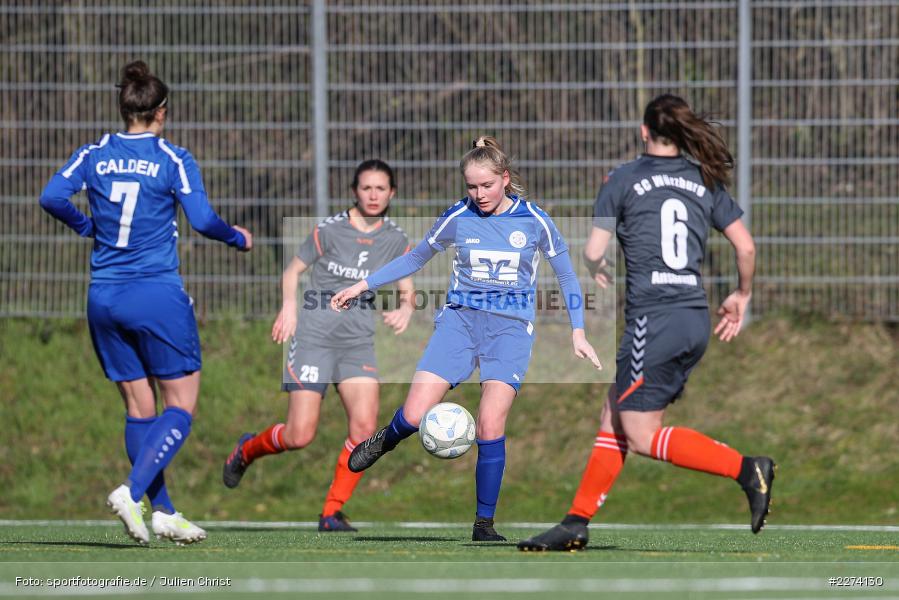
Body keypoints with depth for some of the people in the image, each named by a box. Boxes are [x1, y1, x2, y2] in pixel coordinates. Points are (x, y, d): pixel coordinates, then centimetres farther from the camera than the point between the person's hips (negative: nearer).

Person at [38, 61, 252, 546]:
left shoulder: (94, 155, 5)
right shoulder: (172, 159, -6)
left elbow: (52, 197, -6)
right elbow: (202, 219, -12)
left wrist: (87, 226, 12)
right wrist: (238, 239, 7)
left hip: (104, 299, 5)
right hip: (157, 296, -5)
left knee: (139, 408, 12)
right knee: (180, 406, 2)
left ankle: (163, 512, 12)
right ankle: (132, 492, -17)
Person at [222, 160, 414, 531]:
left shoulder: (396, 241, 6)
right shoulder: (329, 230, -2)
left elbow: (407, 291, 13)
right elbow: (294, 270, 8)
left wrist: (405, 309, -10)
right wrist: (289, 306, -10)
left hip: (359, 343, 3)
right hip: (314, 337, -3)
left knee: (364, 426, -18)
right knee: (299, 436, -9)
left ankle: (332, 512, -4)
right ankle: (247, 450, 25)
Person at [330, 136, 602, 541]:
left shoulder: (534, 221, -1)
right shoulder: (457, 217, 2)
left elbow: (566, 275, 10)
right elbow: (415, 258, 17)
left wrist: (577, 333, 6)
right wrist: (363, 285, 13)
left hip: (510, 325, -1)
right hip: (460, 317, 1)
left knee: (491, 423, -17)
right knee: (415, 416, -14)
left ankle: (484, 524, -4)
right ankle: (386, 441, 24)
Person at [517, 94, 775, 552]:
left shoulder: (623, 180, -1)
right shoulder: (706, 182, 11)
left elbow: (593, 252, -2)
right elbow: (746, 246, 8)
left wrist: (599, 273, 21)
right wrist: (742, 296, 25)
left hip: (653, 320, -7)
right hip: (696, 321, 7)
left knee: (642, 436, -3)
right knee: (614, 420, 14)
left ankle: (746, 469, -15)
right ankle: (576, 523, 14)